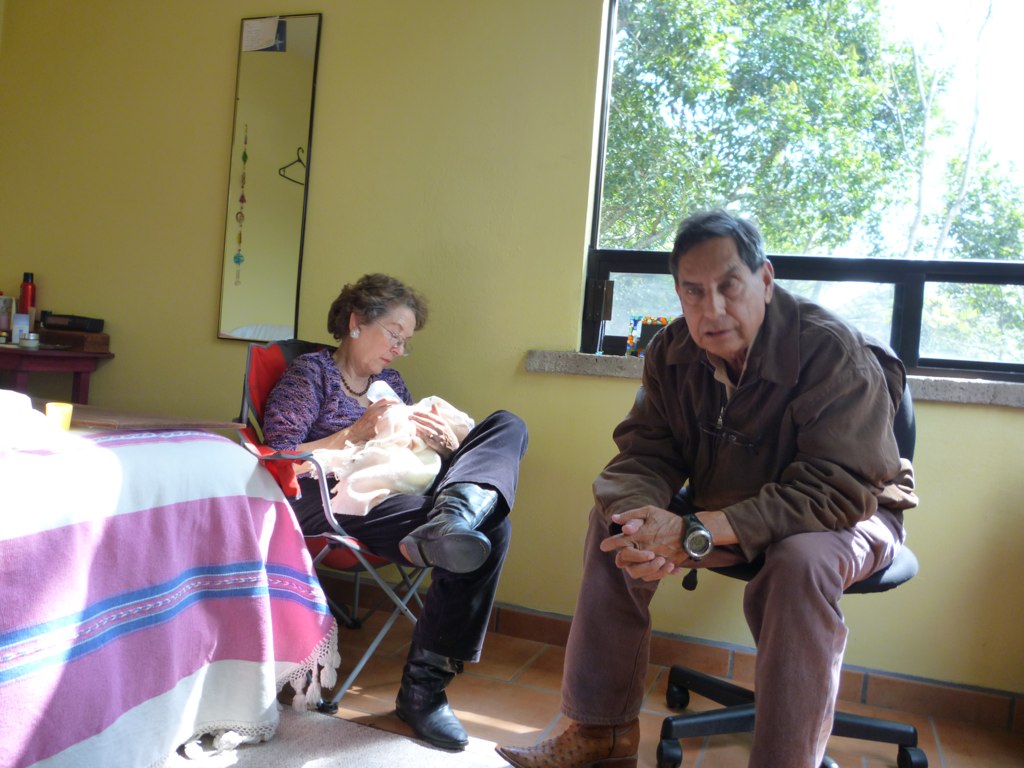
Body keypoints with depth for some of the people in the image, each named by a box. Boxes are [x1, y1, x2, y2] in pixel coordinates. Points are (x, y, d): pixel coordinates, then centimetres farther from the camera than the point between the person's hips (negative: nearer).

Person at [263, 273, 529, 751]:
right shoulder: (310, 374, 6)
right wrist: (357, 432, -14)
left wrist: (446, 444, -2)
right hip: (333, 508, -8)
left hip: (399, 498, 8)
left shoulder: (391, 383, 24)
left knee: (506, 425, -16)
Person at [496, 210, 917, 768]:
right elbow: (646, 453, -9)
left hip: (853, 514, -5)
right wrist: (643, 518, -36)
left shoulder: (834, 353, -27)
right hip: (726, 505, 5)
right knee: (613, 519, -12)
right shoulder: (672, 352, -9)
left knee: (803, 561, -38)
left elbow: (838, 491, -34)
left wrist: (698, 533, -42)